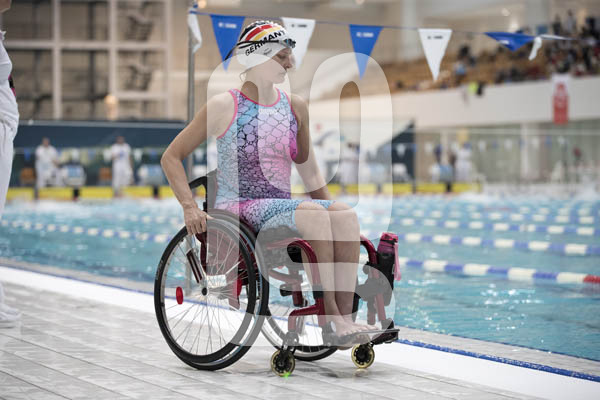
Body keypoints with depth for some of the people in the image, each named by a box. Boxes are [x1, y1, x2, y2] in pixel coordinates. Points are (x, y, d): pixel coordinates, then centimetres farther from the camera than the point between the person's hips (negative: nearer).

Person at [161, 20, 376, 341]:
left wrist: (331, 211, 14)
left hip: (281, 208, 5)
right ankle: (332, 317, -29)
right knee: (314, 214, -31)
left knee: (346, 215, -24)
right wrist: (190, 207, -13)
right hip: (238, 208, -5)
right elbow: (171, 157, 0)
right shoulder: (224, 107, -3)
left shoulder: (295, 107, 13)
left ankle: (345, 316, -30)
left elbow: (308, 170, 24)